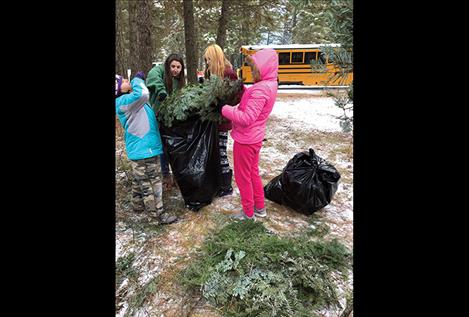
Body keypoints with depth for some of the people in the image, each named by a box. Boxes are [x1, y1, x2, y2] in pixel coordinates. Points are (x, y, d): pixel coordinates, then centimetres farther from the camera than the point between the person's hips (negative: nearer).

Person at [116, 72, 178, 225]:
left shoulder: (130, 100, 11)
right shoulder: (124, 102, -20)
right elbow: (142, 93, -36)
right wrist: (137, 79, -20)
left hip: (141, 148, 10)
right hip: (143, 149, -10)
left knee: (139, 181, 23)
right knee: (151, 183, -1)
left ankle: (138, 205, 40)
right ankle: (159, 214, 10)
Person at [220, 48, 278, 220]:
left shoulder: (260, 89, -25)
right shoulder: (270, 84, 6)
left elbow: (247, 118, -29)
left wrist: (225, 109, -18)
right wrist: (235, 108, -4)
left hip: (245, 140, -9)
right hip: (255, 138, 9)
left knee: (243, 177, 8)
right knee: (253, 173, 22)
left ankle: (249, 214, 24)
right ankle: (260, 208, 36)